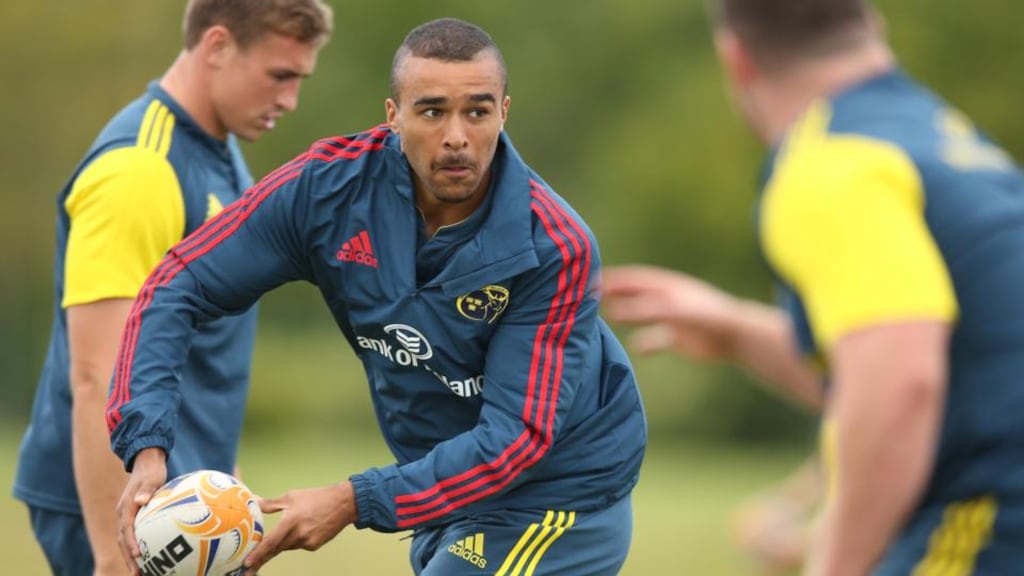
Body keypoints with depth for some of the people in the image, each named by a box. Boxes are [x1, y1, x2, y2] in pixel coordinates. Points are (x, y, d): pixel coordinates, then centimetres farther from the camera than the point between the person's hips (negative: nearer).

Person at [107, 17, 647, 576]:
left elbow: (516, 436, -29)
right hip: (452, 509, 5)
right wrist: (146, 447, -26)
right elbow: (178, 288, -13)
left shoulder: (555, 249, -26)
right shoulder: (329, 185, -16)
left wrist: (355, 502, -36)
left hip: (556, 504, -5)